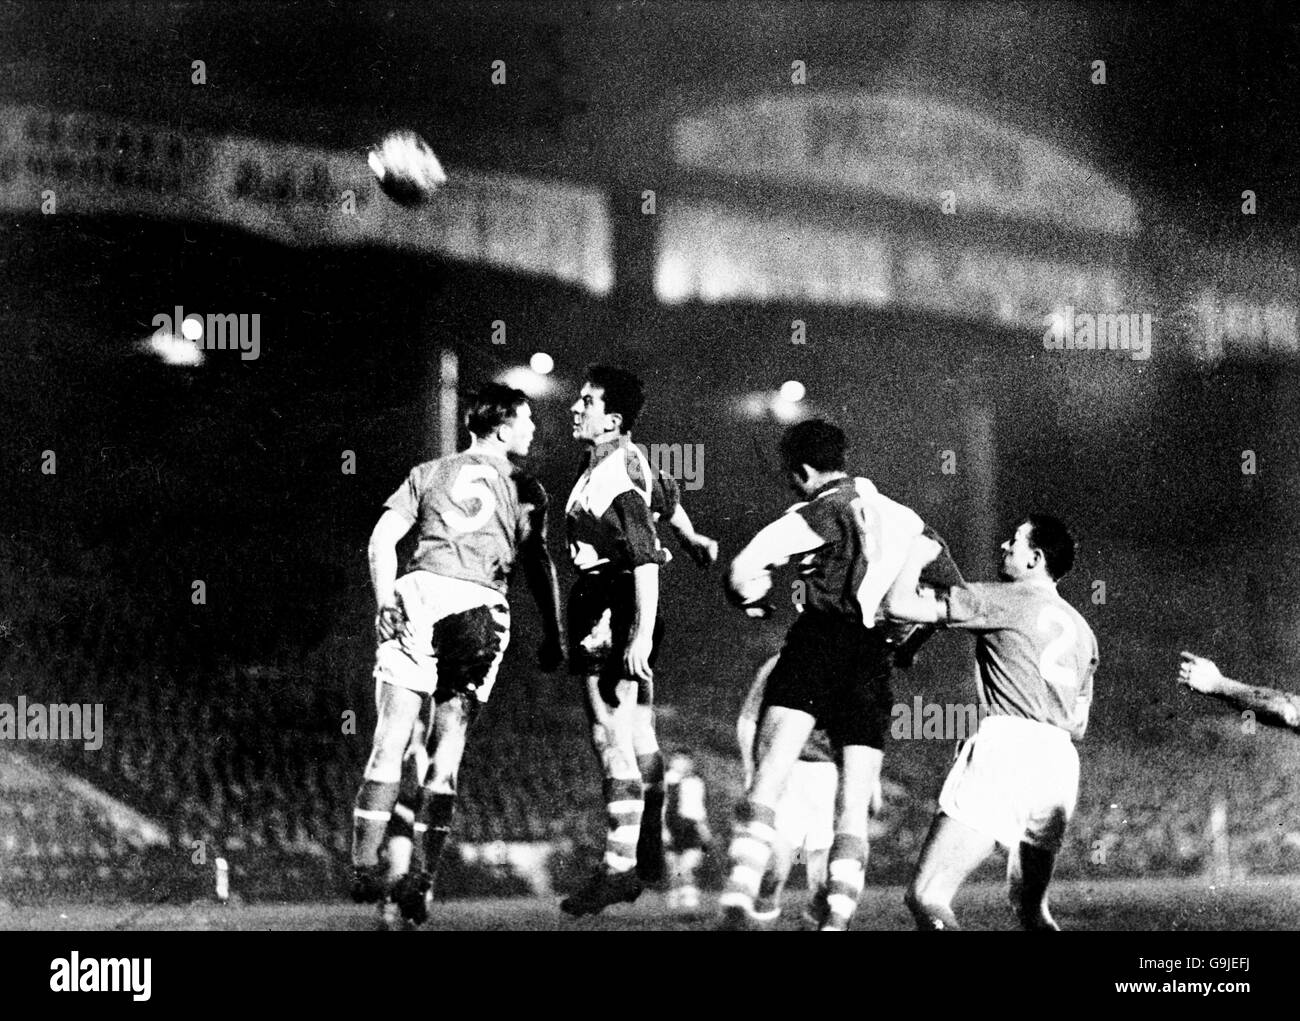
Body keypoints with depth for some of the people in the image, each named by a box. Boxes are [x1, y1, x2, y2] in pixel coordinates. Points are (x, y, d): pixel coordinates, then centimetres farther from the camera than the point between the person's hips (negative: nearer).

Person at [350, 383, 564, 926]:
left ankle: (364, 868, -6)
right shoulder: (526, 489, 18)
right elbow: (538, 565, 15)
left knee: (390, 743, 1)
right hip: (482, 606, -1)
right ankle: (418, 881, -5)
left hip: (419, 595, 1)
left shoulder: (429, 473, 20)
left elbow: (383, 537, 6)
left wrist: (385, 599, 0)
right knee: (446, 754, 2)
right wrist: (552, 637, 20)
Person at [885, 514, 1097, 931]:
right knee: (1029, 906, 23)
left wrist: (917, 555, 17)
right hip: (1060, 761, 8)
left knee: (926, 898, -12)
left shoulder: (1005, 599, 2)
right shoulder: (1081, 629, 24)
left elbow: (899, 605, 0)